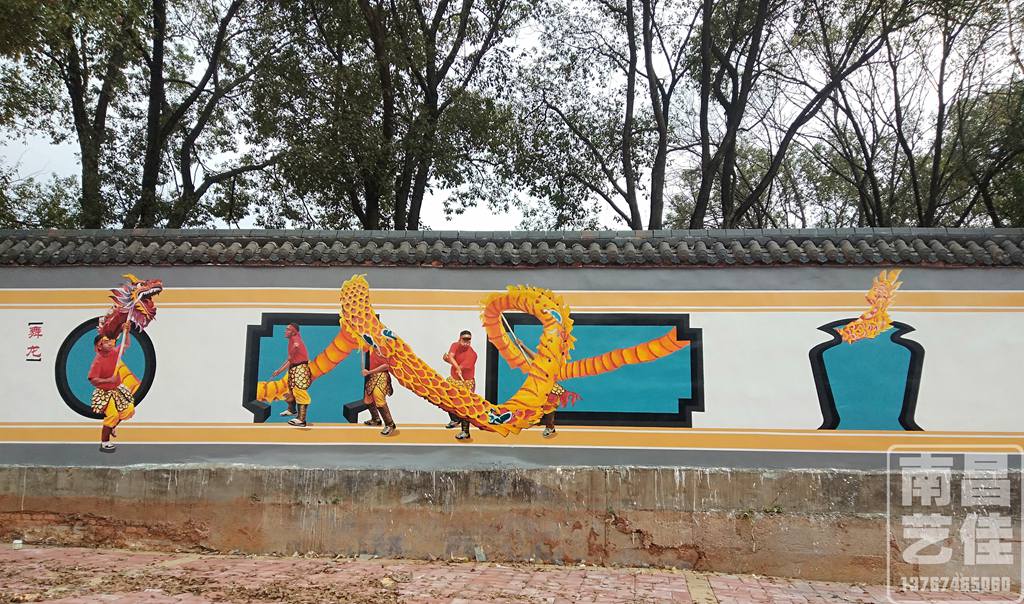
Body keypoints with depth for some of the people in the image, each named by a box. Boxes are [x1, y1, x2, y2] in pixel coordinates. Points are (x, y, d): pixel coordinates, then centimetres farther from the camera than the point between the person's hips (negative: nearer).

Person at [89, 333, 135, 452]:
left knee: (129, 409, 4)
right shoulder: (98, 361, -23)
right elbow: (92, 380, -25)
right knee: (112, 415, -18)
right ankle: (104, 443, -2)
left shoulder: (113, 352, -4)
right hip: (105, 393, -8)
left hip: (117, 389, 8)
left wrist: (126, 332, -3)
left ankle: (112, 427, 29)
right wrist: (108, 380, -34)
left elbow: (126, 345, 11)